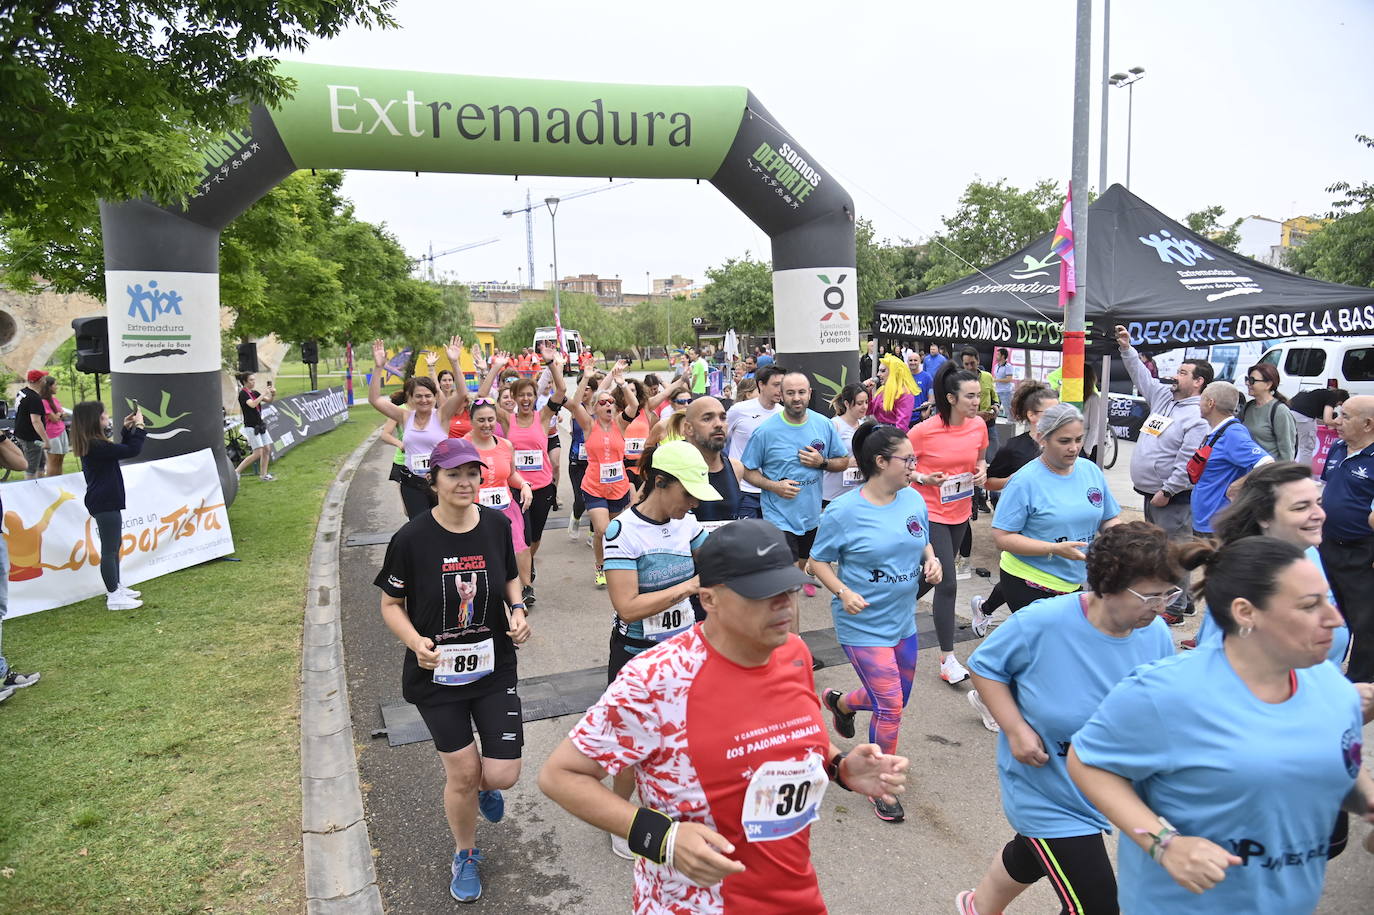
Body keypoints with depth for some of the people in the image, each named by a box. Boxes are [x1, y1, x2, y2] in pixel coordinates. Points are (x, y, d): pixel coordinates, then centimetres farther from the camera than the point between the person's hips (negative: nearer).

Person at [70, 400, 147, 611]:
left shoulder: (92, 444, 9)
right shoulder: (96, 446, -21)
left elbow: (119, 450, 22)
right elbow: (132, 451, -22)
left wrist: (127, 429, 14)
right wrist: (139, 426, -10)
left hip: (107, 501, 11)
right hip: (105, 503, -11)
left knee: (114, 546, 20)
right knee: (109, 548, -5)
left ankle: (116, 587, 33)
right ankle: (114, 597, 1)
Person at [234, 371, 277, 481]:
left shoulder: (255, 393, 11)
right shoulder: (243, 394, -12)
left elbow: (269, 401, 14)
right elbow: (252, 404, -29)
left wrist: (273, 394, -7)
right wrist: (264, 393, -26)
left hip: (260, 425, 8)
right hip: (250, 427, -8)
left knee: (267, 449, 5)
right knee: (258, 453, -11)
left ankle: (263, 475, 13)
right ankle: (237, 471, -1)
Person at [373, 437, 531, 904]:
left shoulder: (497, 525, -7)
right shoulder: (411, 539, -15)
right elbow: (391, 604, -4)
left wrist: (517, 611, -9)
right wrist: (415, 641, -22)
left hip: (494, 668, 2)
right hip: (437, 673, -2)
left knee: (503, 775, -2)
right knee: (462, 774, 7)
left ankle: (484, 785, 39)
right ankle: (465, 855, 38)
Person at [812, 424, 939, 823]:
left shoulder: (914, 499, 0)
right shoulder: (843, 511, -16)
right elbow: (819, 560, -7)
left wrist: (931, 561, -5)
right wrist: (843, 592, -22)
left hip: (903, 621, 7)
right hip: (863, 625, -6)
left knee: (896, 698, 20)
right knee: (890, 707, -6)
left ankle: (840, 702, 51)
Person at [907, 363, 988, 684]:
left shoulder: (978, 426, -3)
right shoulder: (924, 431, -18)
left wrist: (982, 470, -6)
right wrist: (922, 478, -23)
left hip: (961, 512, 6)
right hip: (931, 513, -6)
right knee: (947, 584, -9)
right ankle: (947, 659, 1)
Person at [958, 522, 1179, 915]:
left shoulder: (1156, 635, -13)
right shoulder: (1043, 622, -28)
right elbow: (984, 665, -14)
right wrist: (1015, 729, -24)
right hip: (1045, 792, -6)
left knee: (1031, 856, 30)